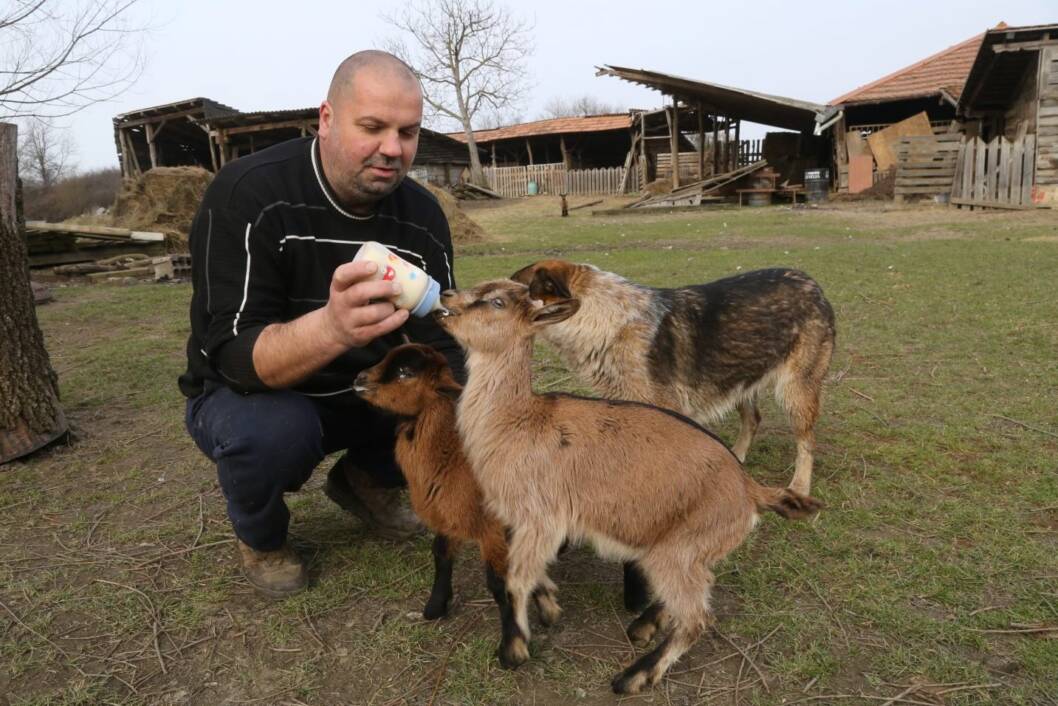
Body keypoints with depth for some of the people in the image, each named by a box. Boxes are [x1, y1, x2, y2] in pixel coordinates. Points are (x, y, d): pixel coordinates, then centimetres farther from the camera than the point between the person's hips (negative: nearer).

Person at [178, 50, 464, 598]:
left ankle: (364, 480, 13)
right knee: (273, 430, -36)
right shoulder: (247, 195, -25)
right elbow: (233, 355, -31)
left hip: (363, 391, 4)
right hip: (246, 393, -4)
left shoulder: (422, 214, -10)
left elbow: (443, 345, -9)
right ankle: (260, 535, 1)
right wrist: (332, 328, -53)